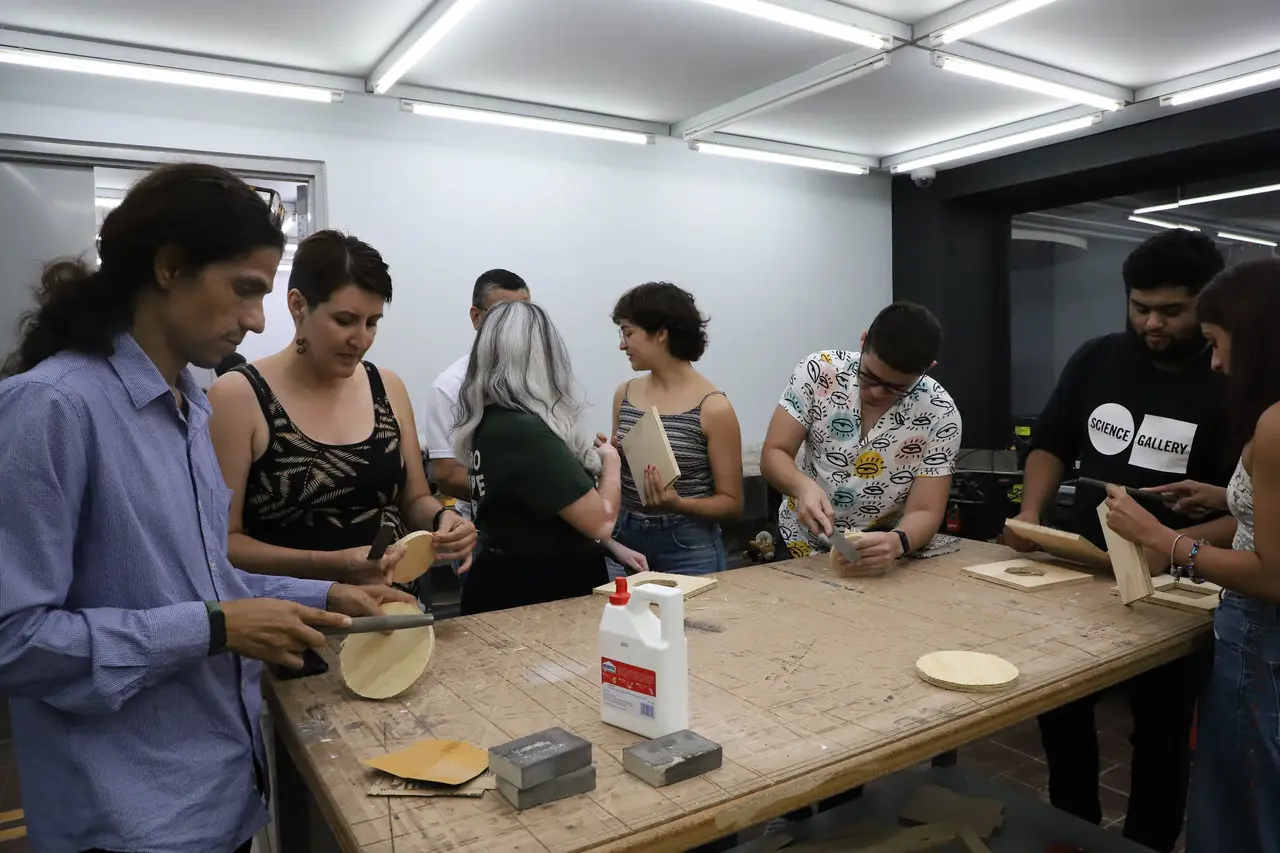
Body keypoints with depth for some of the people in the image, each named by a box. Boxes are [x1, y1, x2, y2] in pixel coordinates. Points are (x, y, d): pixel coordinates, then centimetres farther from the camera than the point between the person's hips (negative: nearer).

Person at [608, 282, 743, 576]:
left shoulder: (713, 407, -12)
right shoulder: (624, 395, 3)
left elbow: (731, 503, -7)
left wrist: (678, 504, -23)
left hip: (689, 548, -4)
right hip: (625, 538, 4)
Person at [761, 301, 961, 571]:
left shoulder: (940, 415, -13)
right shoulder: (819, 371, -12)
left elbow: (925, 513, -14)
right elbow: (773, 455, -10)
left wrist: (896, 542, -35)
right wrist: (804, 487, -30)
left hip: (883, 555, 0)